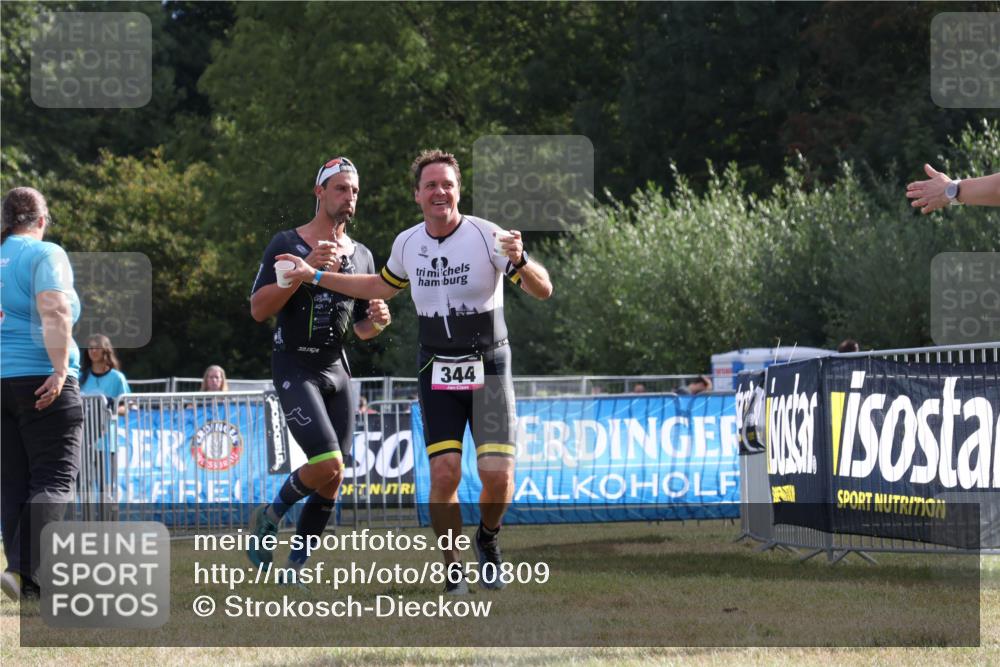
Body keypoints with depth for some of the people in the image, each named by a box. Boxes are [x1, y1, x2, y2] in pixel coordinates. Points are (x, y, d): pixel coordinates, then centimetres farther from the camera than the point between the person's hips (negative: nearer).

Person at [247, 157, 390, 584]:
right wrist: (305, 269, -22)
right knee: (328, 465, -21)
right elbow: (259, 309, -13)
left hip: (336, 371, 6)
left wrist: (377, 321, -5)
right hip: (294, 368, -6)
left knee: (330, 484, 2)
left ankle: (296, 565, 16)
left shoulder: (361, 256, 12)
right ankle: (273, 514, 6)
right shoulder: (286, 245, -5)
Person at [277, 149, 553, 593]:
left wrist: (519, 261, -38)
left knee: (497, 474, -12)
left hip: (488, 369, -2)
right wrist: (316, 276, 20)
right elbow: (382, 287, 23)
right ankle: (452, 570, 5)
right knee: (444, 473, -12)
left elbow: (543, 290, -16)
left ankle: (488, 539, 20)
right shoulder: (407, 244, 2)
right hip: (436, 371, 2)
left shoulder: (487, 236, -12)